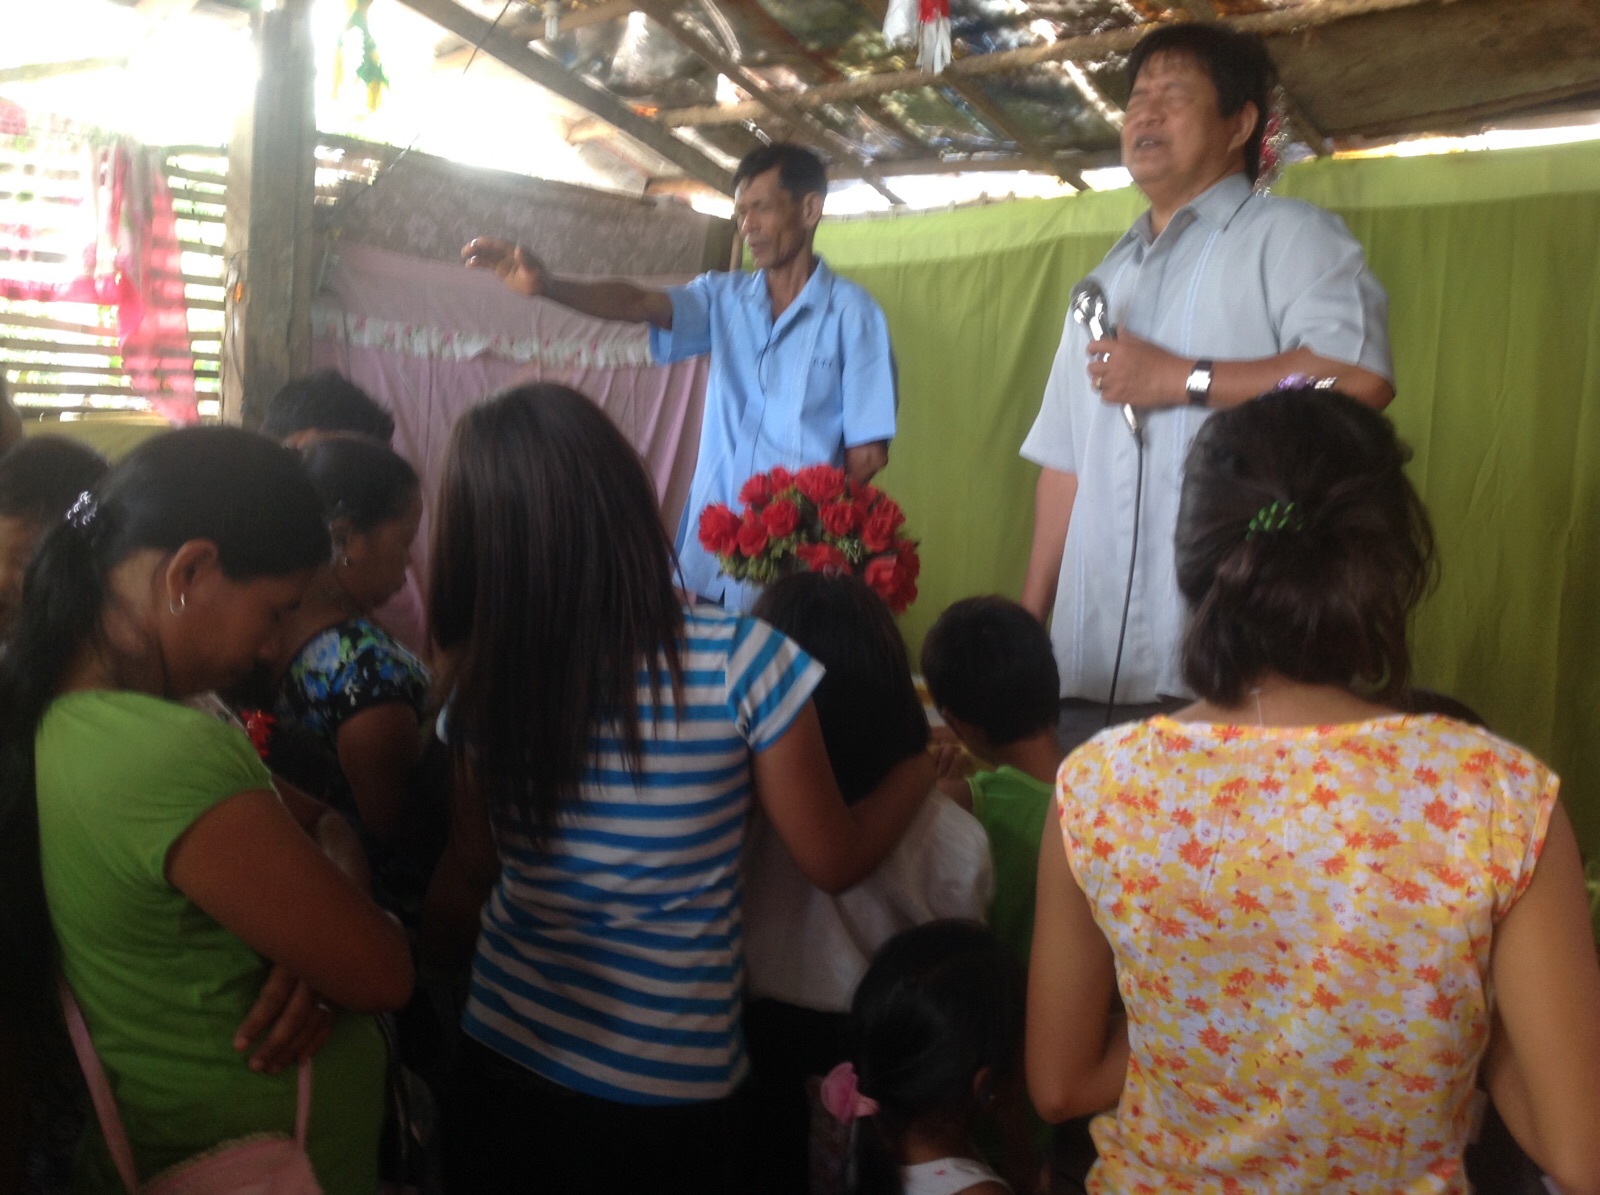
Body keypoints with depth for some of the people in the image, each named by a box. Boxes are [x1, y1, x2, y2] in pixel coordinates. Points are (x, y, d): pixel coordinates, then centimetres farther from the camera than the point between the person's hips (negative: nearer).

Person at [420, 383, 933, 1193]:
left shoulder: (485, 682, -13)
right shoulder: (739, 660, -21)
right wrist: (922, 769, 8)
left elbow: (471, 869, 2)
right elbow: (834, 862, -10)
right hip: (672, 1084, -2)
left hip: (502, 1054, 2)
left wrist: (411, 967, 22)